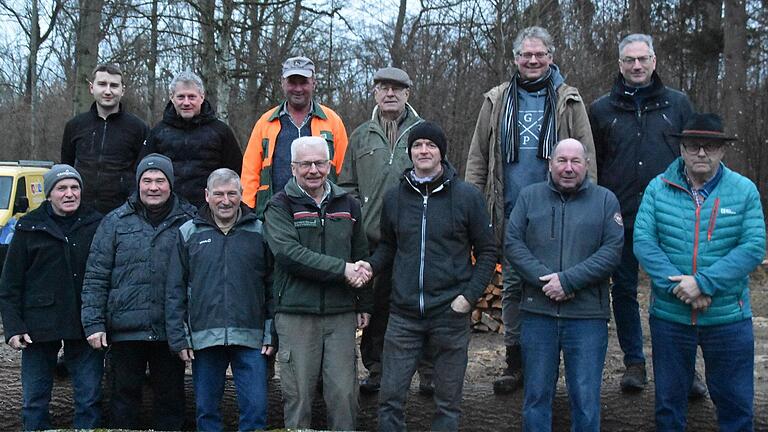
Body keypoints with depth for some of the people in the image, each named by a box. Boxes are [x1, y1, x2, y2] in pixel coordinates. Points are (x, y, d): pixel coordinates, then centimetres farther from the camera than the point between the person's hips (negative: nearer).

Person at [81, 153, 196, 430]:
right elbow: (95, 277, 3)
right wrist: (94, 323, -5)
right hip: (125, 331, 0)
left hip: (171, 332, 0)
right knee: (124, 397, 9)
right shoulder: (115, 222, 5)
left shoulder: (188, 221, 3)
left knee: (171, 398, 10)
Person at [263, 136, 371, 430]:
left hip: (341, 315, 3)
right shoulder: (280, 207, 0)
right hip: (296, 315, -3)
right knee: (298, 394, 3)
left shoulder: (348, 205, 13)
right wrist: (341, 269, -18)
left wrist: (364, 304, 16)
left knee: (344, 392, 2)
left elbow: (361, 259, 20)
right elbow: (289, 254, -16)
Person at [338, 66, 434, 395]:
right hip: (373, 238, 2)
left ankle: (429, 372, 14)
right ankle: (376, 370, 20)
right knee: (377, 306, 8)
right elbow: (347, 185, 15)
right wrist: (356, 220, 3)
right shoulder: (361, 137, 13)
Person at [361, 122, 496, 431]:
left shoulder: (467, 196, -3)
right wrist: (371, 266, -3)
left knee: (448, 403, 8)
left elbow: (486, 252, 1)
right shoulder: (394, 197, 5)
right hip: (404, 315, 2)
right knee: (390, 397, 4)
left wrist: (469, 295, -9)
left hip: (451, 314, -2)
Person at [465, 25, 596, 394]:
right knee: (512, 286, 8)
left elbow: (586, 156, 3)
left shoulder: (568, 101, 5)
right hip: (511, 212, 2)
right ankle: (514, 360, 18)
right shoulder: (497, 101, 9)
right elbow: (478, 156, 9)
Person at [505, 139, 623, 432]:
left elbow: (612, 250, -6)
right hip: (538, 312, 1)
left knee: (586, 400, 5)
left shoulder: (606, 200, 4)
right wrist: (544, 279, -13)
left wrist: (568, 280, -16)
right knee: (536, 396, 11)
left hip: (587, 316, -1)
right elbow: (512, 243, 0)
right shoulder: (529, 196, 8)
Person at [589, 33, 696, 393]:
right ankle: (634, 363, 21)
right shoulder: (601, 110, 7)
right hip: (620, 217, 1)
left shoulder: (677, 104, 7)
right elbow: (590, 166, 9)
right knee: (623, 291, 8)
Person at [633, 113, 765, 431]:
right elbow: (643, 241, -8)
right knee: (668, 402, 15)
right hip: (669, 316, 1)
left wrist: (703, 282, -20)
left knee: (736, 404, 10)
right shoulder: (658, 188, -1)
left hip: (728, 318, 0)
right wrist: (677, 286, -19)